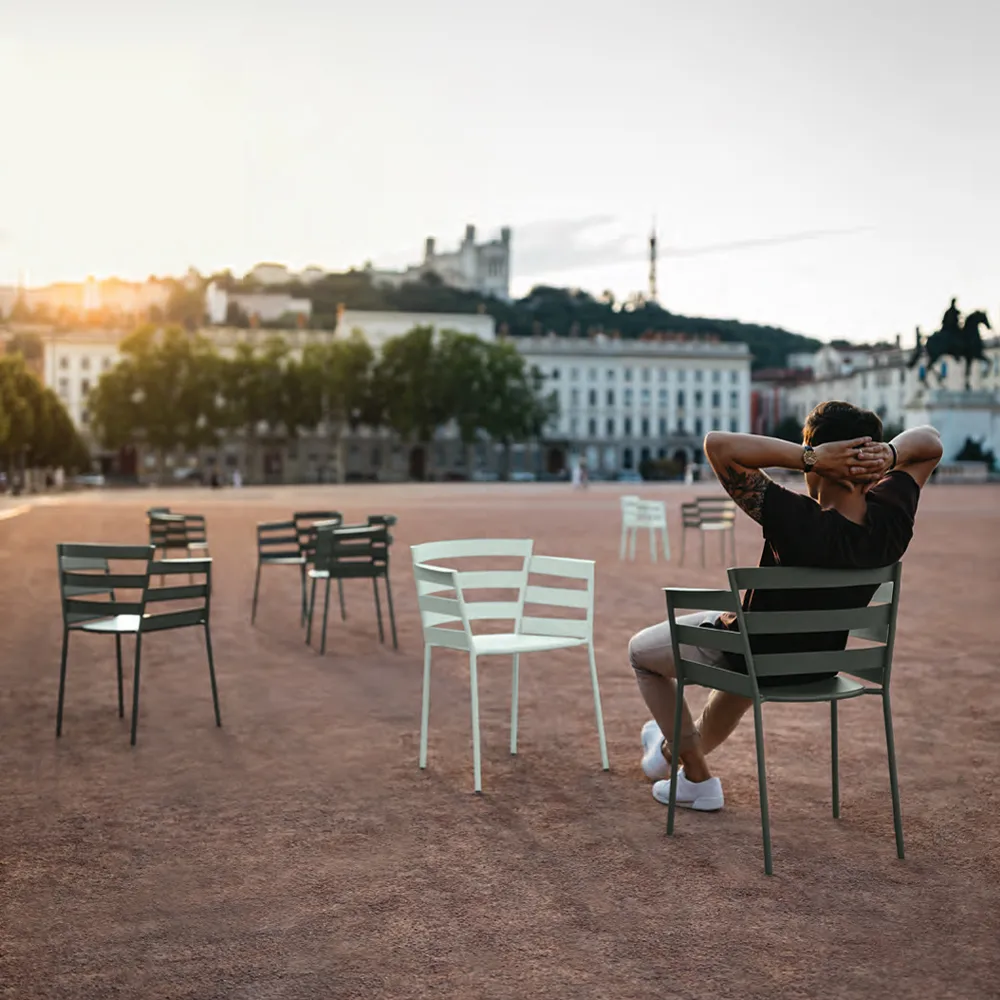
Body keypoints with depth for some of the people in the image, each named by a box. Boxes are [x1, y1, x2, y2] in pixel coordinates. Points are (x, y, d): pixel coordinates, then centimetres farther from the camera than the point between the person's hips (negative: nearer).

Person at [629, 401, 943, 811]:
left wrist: (808, 456, -41)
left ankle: (696, 776, 29)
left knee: (641, 649, 20)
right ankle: (685, 745, 57)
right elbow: (929, 441, -4)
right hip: (821, 664, 6)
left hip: (758, 661, -6)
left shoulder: (800, 522, -39)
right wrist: (890, 454, -25)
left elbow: (718, 444, -42)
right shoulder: (891, 519, -21)